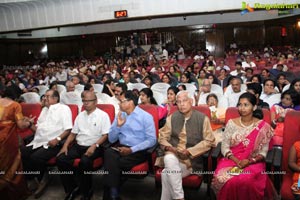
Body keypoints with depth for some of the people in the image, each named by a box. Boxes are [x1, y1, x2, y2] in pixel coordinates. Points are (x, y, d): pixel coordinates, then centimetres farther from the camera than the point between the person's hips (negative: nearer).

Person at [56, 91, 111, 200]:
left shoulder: (103, 115, -2)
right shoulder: (80, 115, 16)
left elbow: (106, 135, -9)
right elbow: (73, 133, 17)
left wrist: (94, 146, -23)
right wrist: (66, 145, 1)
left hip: (94, 147, -6)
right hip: (78, 145, 6)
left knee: (84, 162, -34)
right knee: (60, 159, -16)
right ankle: (72, 188, 1)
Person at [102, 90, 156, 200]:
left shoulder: (146, 116, -4)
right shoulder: (120, 115, 11)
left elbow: (152, 140, -11)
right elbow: (111, 139, 11)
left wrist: (131, 150, -17)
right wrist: (118, 125, -6)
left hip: (138, 151, -4)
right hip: (121, 147, 5)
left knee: (114, 164, -28)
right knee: (108, 153, -29)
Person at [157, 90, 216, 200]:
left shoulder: (202, 118, 0)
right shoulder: (172, 117, 8)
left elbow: (209, 141, -4)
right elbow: (162, 137, 9)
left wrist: (190, 151, -15)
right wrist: (169, 148, -13)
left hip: (192, 159, -3)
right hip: (173, 155, 3)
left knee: (166, 173, -26)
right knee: (169, 159, -33)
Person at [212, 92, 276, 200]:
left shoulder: (263, 126, 1)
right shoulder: (231, 123, 4)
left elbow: (263, 152, 0)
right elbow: (224, 147, 2)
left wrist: (249, 161, -16)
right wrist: (236, 160, -14)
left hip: (253, 163, -1)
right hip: (231, 160, 2)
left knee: (247, 181, -34)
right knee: (222, 178, -28)